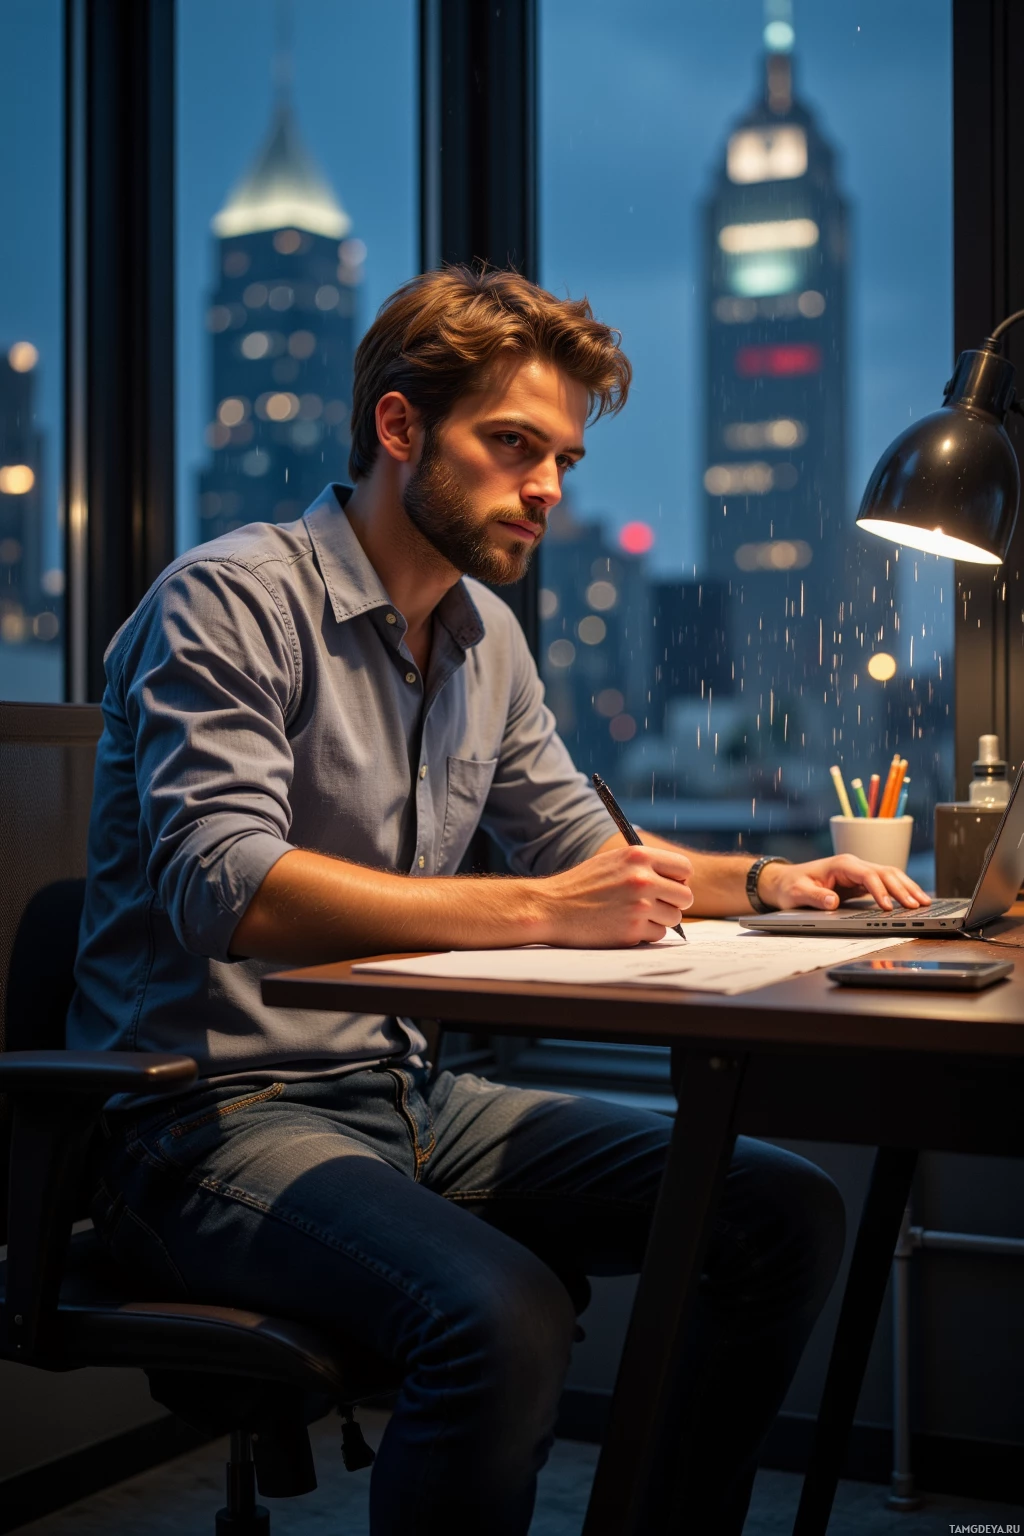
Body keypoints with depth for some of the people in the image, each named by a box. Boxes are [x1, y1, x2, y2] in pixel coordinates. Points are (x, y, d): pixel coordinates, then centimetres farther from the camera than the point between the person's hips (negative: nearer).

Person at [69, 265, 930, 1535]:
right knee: (504, 1315, -35)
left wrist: (761, 881, 7)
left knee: (786, 1212, -4)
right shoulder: (231, 599, -12)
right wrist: (538, 913, -29)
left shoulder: (485, 634, 12)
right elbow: (225, 888, -26)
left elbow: (576, 841, 24)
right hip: (213, 1118, -8)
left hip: (405, 1095, 8)